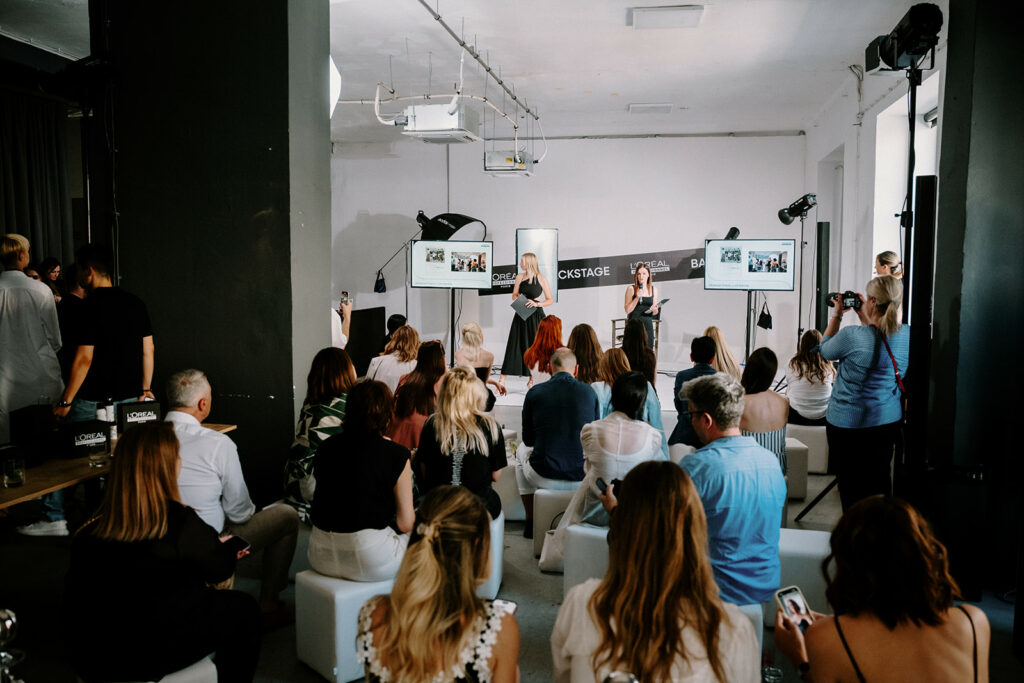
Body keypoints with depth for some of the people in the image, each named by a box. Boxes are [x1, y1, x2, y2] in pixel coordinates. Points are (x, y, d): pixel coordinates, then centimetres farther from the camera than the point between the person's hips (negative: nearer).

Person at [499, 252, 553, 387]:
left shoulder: (541, 279, -4)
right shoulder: (519, 277, 8)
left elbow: (550, 300, -1)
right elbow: (514, 295, 16)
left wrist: (537, 303, -16)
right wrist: (518, 299, -6)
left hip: (536, 316, -3)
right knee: (514, 345, 2)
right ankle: (502, 378, 3)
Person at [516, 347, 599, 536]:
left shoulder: (535, 393, -5)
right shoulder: (589, 392, -2)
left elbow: (528, 440, 6)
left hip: (544, 477, -1)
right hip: (581, 478, 2)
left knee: (522, 451, 32)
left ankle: (531, 522, 33)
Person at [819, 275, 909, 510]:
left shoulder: (852, 336, -24)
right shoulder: (907, 335, -6)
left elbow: (825, 350, -3)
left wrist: (837, 315, 5)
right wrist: (864, 315, 16)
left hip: (848, 423, -5)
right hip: (889, 420, 6)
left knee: (851, 485, 9)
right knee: (880, 482, 20)